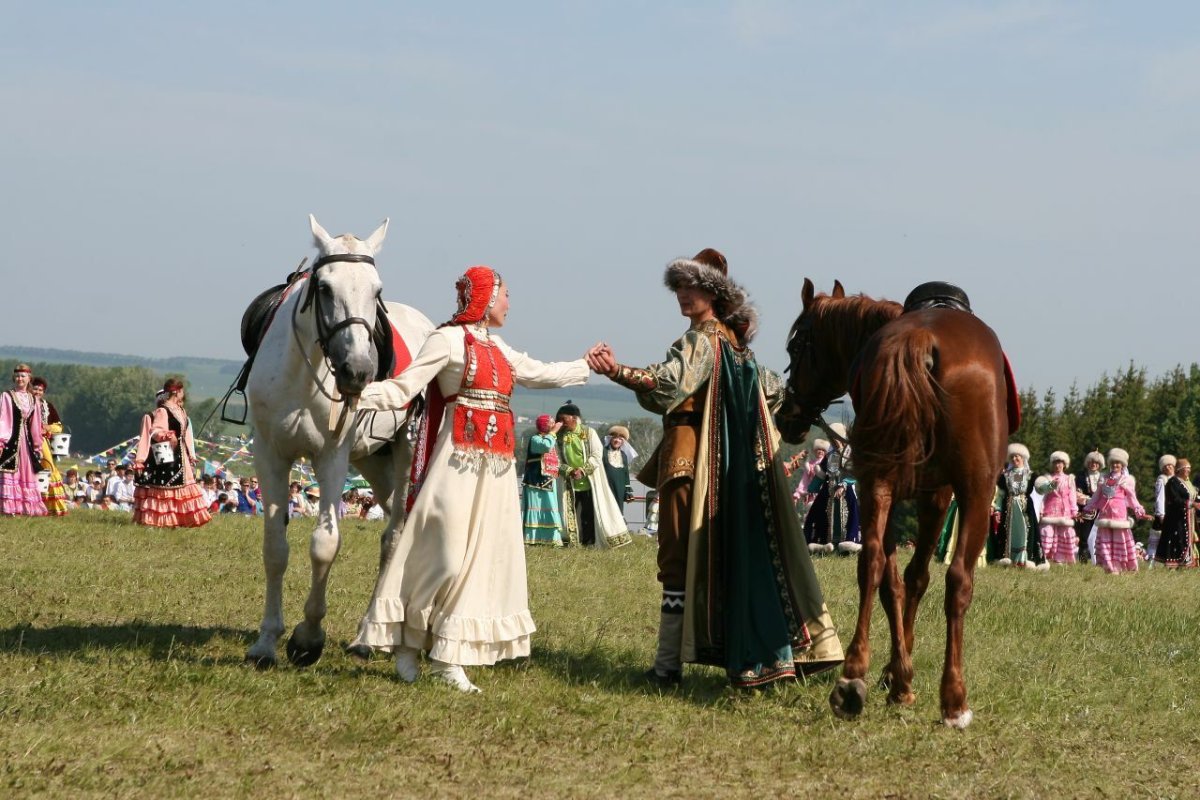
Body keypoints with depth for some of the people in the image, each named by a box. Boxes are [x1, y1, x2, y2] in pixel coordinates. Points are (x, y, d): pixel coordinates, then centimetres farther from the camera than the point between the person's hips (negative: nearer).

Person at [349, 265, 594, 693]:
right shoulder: (449, 339, -5)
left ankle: (449, 657, 4)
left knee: (486, 553, 3)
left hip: (495, 465, 8)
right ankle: (406, 642, 2)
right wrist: (360, 394, -28)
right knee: (446, 552, -9)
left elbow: (541, 374, 33)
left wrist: (587, 365, 40)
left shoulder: (498, 349, 18)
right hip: (459, 460, -8)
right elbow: (403, 389, -12)